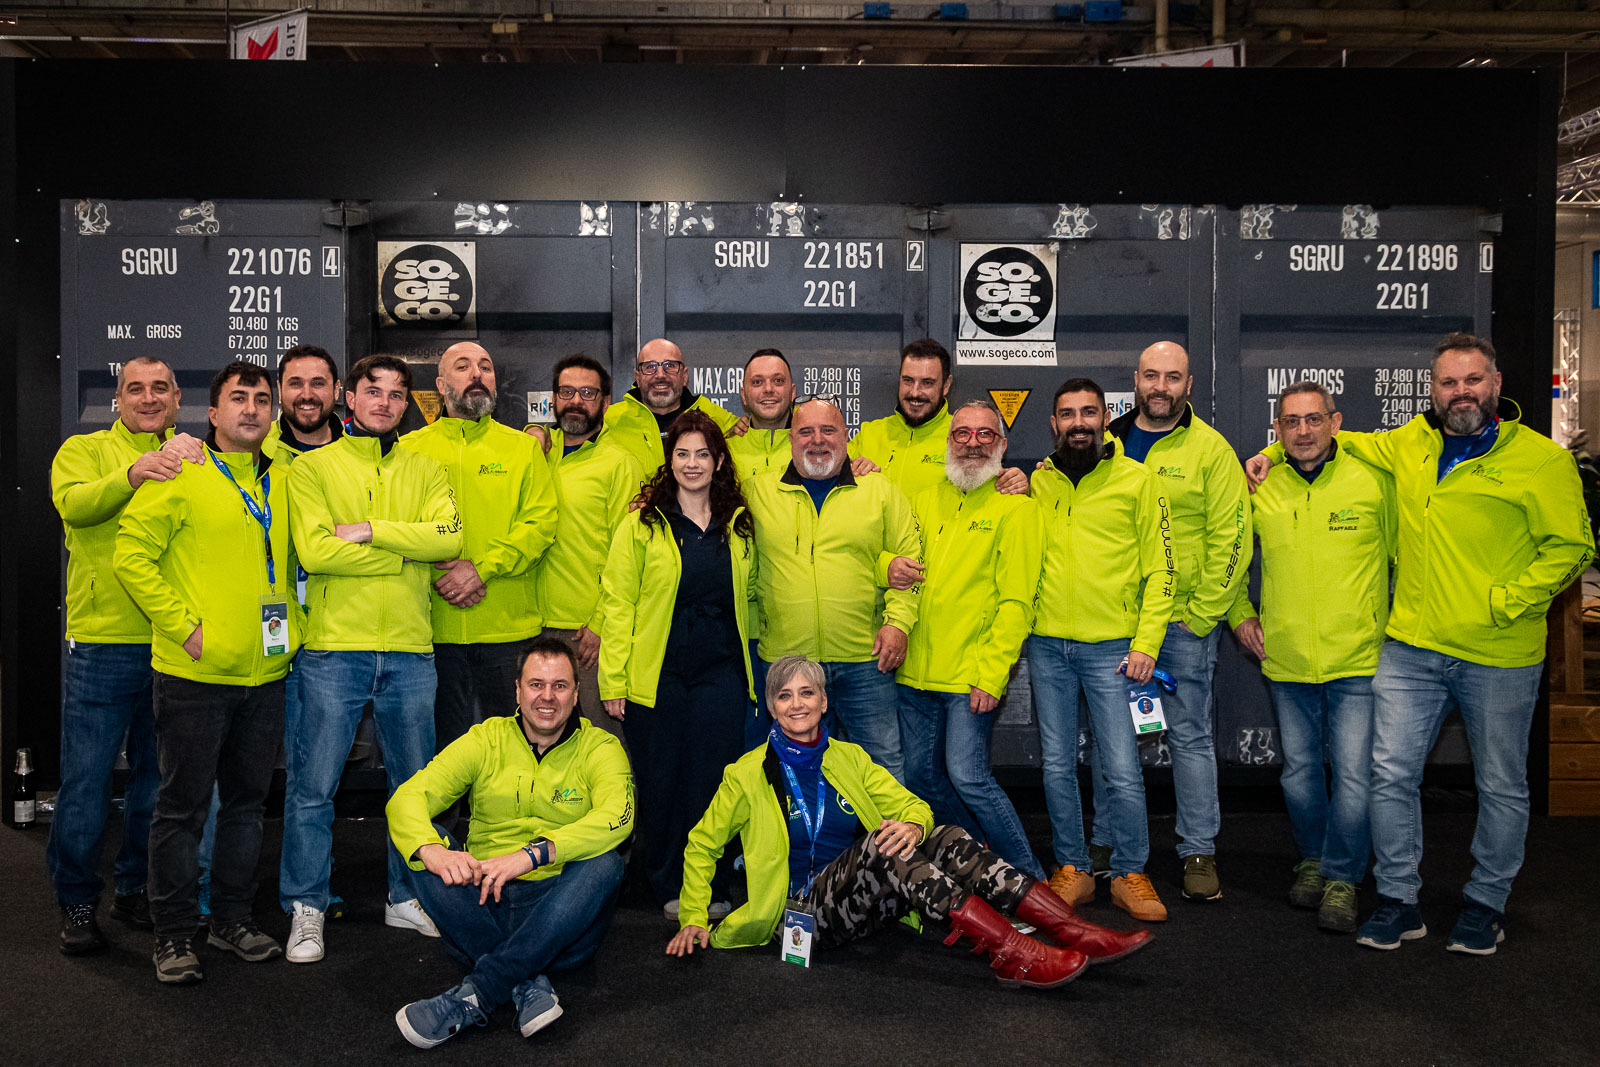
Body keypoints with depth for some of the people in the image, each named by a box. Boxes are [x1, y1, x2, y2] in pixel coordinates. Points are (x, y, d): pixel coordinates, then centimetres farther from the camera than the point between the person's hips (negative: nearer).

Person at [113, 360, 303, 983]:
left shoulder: (280, 483, 11)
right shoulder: (180, 475, -6)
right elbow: (131, 557, -10)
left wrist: (290, 621, 11)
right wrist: (184, 626, -14)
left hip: (265, 674, 6)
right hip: (195, 674, -5)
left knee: (247, 801, 14)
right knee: (183, 805, 3)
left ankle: (233, 919, 27)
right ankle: (174, 935, 16)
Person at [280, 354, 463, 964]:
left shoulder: (424, 471, 11)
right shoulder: (312, 467, 3)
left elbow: (449, 538, -7)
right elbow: (314, 549, -12)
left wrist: (369, 530, -14)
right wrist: (406, 551, -9)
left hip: (410, 650, 3)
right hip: (333, 647, -3)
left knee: (415, 783, 12)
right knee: (313, 786, 2)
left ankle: (408, 897, 27)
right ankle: (306, 907, 16)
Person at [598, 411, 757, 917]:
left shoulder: (739, 526, 9)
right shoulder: (642, 525, -1)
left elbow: (748, 595, 20)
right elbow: (618, 604, -4)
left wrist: (746, 662, 10)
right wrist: (613, 681, -7)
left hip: (722, 672, 2)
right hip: (657, 675, -2)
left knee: (714, 779, 3)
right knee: (661, 779, 5)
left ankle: (710, 887, 17)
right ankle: (667, 885, 20)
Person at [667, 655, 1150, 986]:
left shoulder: (849, 759, 13)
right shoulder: (748, 774, 3)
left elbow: (913, 805, 9)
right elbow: (702, 844, 9)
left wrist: (914, 824, -15)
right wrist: (693, 918, -2)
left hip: (869, 902, 4)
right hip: (808, 910, -4)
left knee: (947, 841, -24)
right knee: (879, 845, -33)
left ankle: (1073, 931, -34)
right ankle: (1010, 953, -43)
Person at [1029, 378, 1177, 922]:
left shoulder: (1137, 480, 0)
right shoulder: (1038, 482, 8)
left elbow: (1160, 568, -1)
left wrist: (1146, 643, -8)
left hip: (1112, 647, -3)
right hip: (1047, 646, 3)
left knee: (1121, 768, -3)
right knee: (1058, 765, 9)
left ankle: (1129, 874, 14)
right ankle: (1071, 869, 22)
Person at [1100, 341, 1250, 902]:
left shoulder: (1210, 449, -2)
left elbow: (1230, 539, -5)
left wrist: (1201, 614, -9)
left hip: (1184, 621, -3)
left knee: (1190, 734, 3)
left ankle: (1199, 850, 15)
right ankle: (1106, 844, 22)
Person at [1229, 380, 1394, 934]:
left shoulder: (1374, 481, -4)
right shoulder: (1258, 490, 2)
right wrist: (1240, 615, 9)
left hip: (1359, 660, -3)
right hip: (1286, 661, 3)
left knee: (1353, 774, -3)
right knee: (1299, 771, 13)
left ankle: (1342, 877, 14)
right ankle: (1312, 860, 33)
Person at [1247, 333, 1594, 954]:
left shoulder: (1541, 459, -5)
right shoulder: (1408, 445, 7)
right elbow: (1334, 440, 24)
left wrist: (1506, 602, -13)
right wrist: (1276, 451, 12)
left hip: (1498, 657, -3)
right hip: (1411, 648, 3)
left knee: (1501, 786, 10)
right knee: (1392, 773, 3)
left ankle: (1486, 903, 28)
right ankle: (1398, 902, 16)